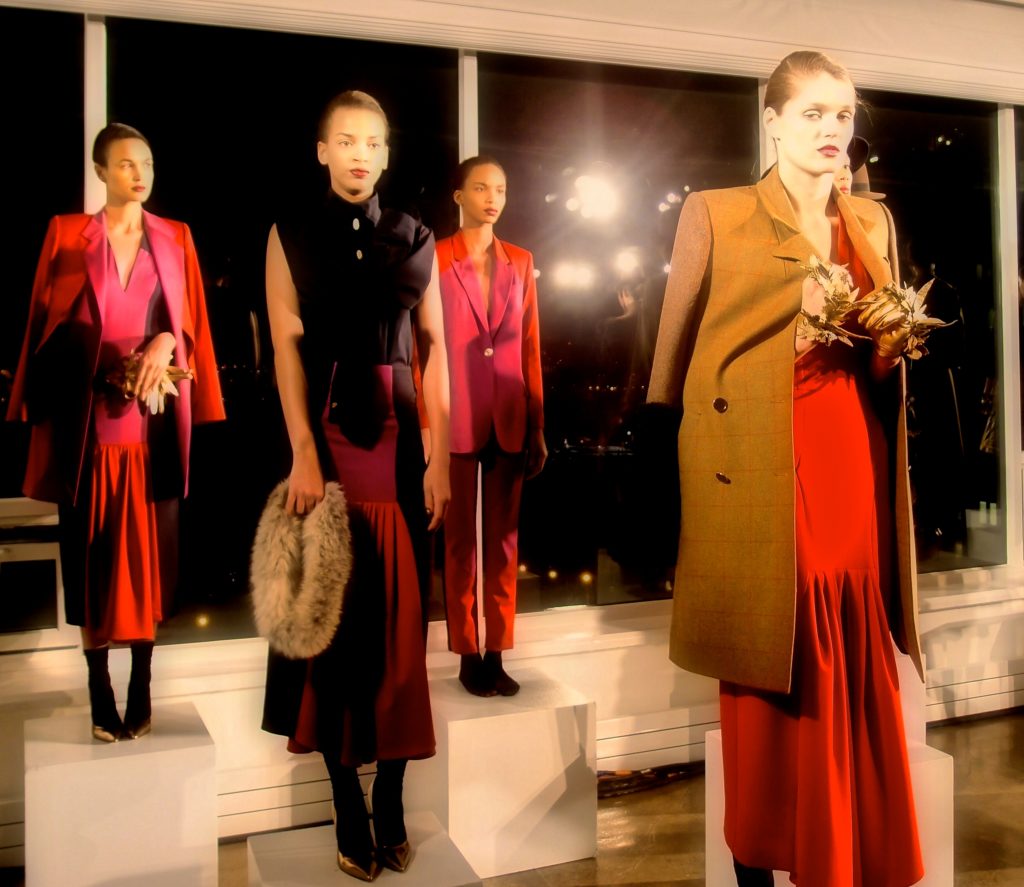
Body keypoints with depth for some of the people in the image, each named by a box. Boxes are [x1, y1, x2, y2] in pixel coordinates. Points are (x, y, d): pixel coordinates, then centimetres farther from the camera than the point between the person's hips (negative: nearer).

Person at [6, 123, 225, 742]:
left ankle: (141, 690, 13)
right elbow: (49, 324, 4)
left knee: (147, 552, 3)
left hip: (153, 420, 1)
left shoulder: (175, 239, 10)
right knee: (93, 553, 2)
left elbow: (191, 322, 8)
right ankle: (101, 696, 11)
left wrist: (164, 343, -13)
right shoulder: (67, 234, 6)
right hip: (89, 419, -1)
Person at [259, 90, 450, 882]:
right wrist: (304, 453, -14)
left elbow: (434, 348, 4)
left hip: (402, 441, 2)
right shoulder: (291, 234, 5)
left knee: (400, 621, 5)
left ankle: (392, 803, 16)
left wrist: (439, 456, -4)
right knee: (334, 619, 4)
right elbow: (287, 348, -3)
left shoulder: (415, 239, 9)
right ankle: (347, 807, 14)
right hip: (328, 440, -1)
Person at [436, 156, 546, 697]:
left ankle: (496, 655, 17)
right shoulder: (434, 260, -1)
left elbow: (530, 347, 9)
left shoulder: (520, 262, 10)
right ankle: (467, 656, 14)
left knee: (503, 540, 8)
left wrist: (537, 426, 5)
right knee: (460, 541, 4)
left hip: (509, 421, 4)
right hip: (457, 420, -3)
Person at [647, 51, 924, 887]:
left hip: (857, 469, 4)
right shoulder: (715, 215, 2)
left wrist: (893, 347, 2)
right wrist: (668, 472, -1)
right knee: (771, 681, 1)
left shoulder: (874, 221, 16)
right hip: (763, 475, -4)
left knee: (858, 676, 6)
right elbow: (673, 358, 1)